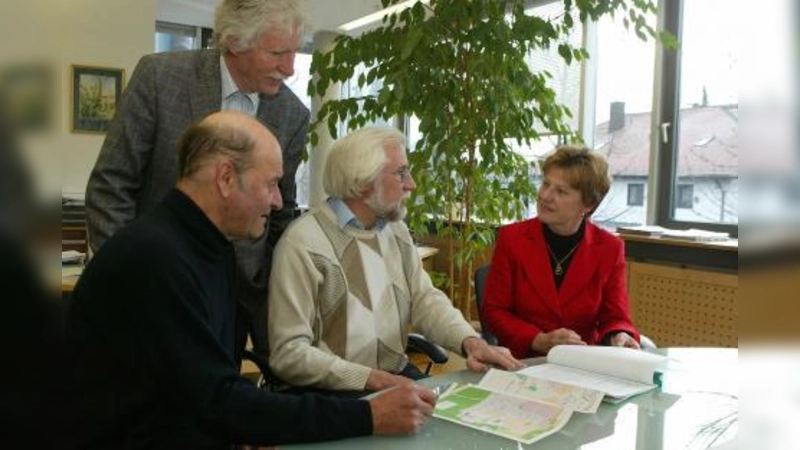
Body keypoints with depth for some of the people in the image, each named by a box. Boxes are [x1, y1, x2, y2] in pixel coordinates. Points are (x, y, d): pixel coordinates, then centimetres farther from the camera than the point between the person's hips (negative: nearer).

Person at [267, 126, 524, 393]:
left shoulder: (396, 231, 11)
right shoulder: (304, 242, -15)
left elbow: (424, 298, 5)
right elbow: (288, 352, -17)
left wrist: (469, 341, -14)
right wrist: (373, 379, -23)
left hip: (397, 377, 7)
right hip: (336, 391, -6)